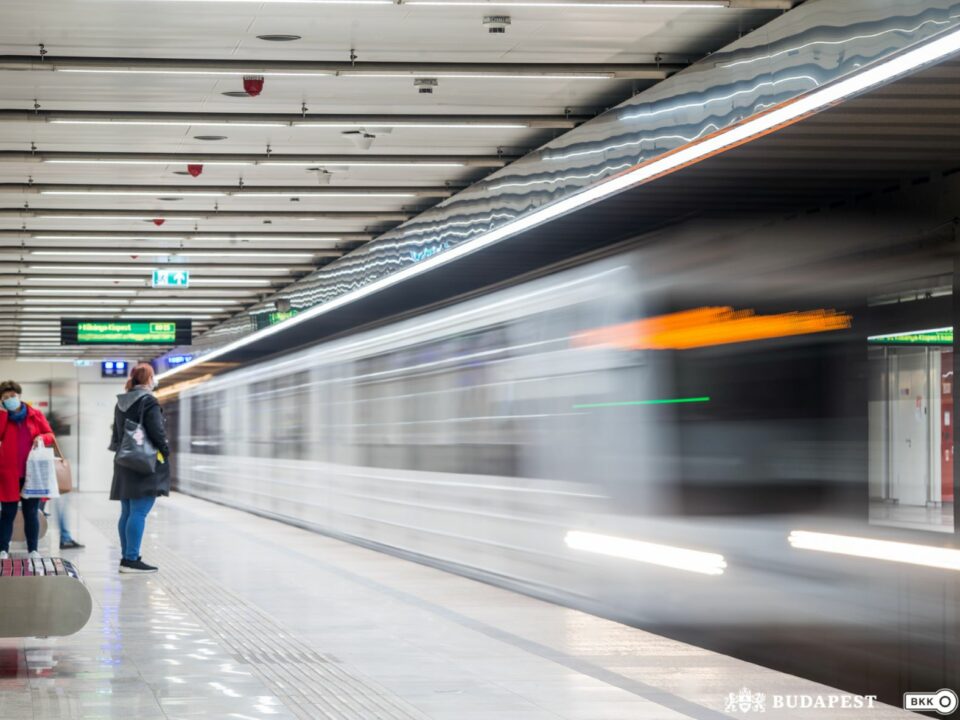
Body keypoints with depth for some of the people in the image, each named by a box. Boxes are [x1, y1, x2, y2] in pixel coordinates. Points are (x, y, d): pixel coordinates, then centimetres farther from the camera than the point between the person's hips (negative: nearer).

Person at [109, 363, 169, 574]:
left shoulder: (121, 403, 14)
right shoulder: (148, 402, -12)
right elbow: (157, 432, -16)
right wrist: (165, 453, -3)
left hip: (124, 464, 9)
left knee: (127, 513, 12)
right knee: (139, 513, -10)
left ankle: (126, 557, 15)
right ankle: (131, 559, -13)